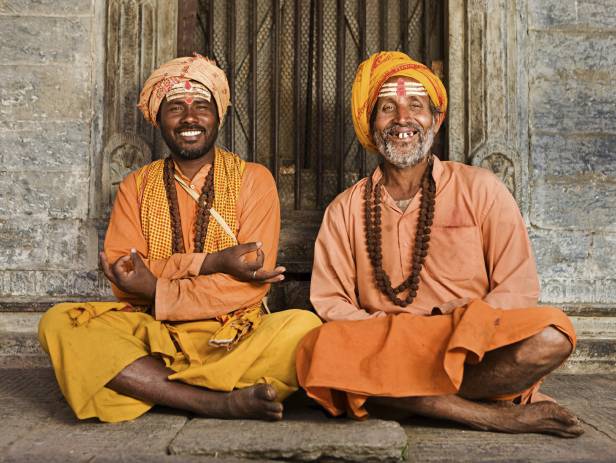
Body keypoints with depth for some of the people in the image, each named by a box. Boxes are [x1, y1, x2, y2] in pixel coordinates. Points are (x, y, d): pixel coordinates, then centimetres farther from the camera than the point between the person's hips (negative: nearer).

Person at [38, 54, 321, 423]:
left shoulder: (253, 179, 3)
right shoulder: (137, 186, 10)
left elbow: (252, 283, -8)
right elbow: (122, 276, -5)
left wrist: (158, 289, -12)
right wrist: (212, 261, -15)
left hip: (234, 337, -2)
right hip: (153, 336, 2)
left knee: (303, 327, -29)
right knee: (58, 323, -24)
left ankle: (149, 386, -24)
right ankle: (222, 402, -29)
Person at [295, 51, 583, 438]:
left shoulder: (480, 189, 6)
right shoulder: (345, 211, 9)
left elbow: (519, 286, 2)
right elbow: (330, 303, 4)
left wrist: (459, 332, -14)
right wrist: (388, 335, -14)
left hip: (476, 348, -1)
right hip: (385, 347, 2)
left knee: (549, 337, -29)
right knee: (321, 350, -30)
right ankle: (499, 415, -22)